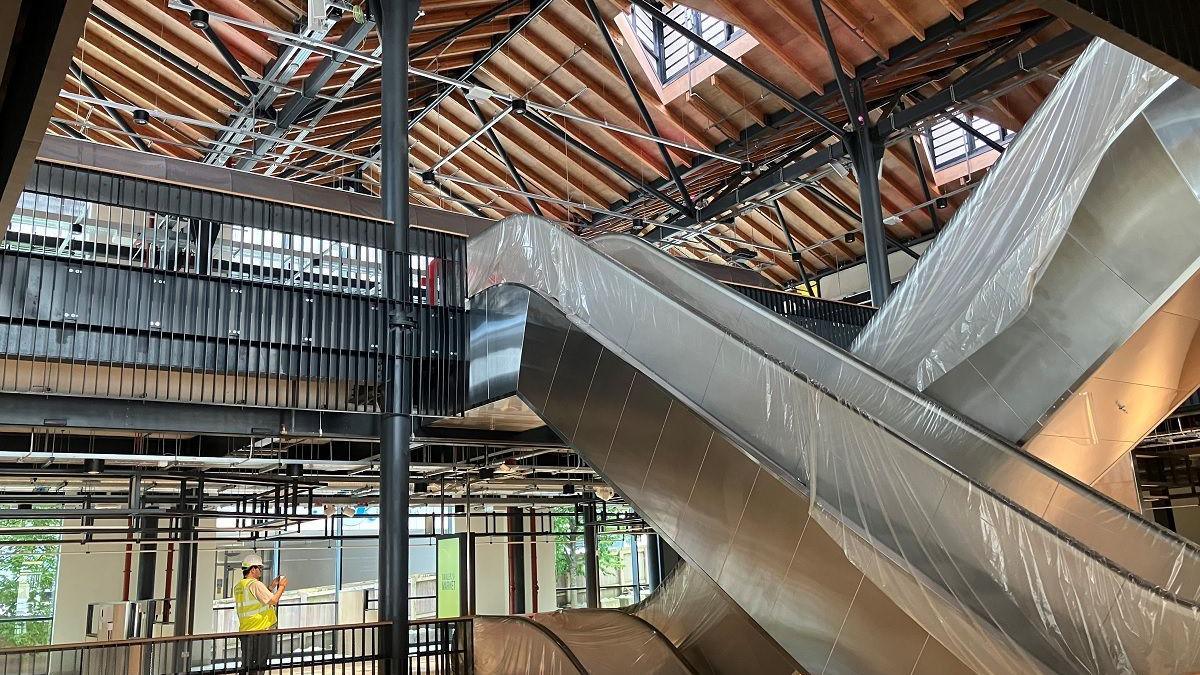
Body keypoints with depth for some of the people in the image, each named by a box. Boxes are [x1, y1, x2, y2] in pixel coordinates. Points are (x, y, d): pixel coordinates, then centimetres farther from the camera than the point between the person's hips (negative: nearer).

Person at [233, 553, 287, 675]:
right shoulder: (255, 584, -14)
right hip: (261, 630, -8)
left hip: (245, 630, 8)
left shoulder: (238, 587, 13)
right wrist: (281, 587, -2)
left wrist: (271, 588, 20)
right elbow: (273, 600, -18)